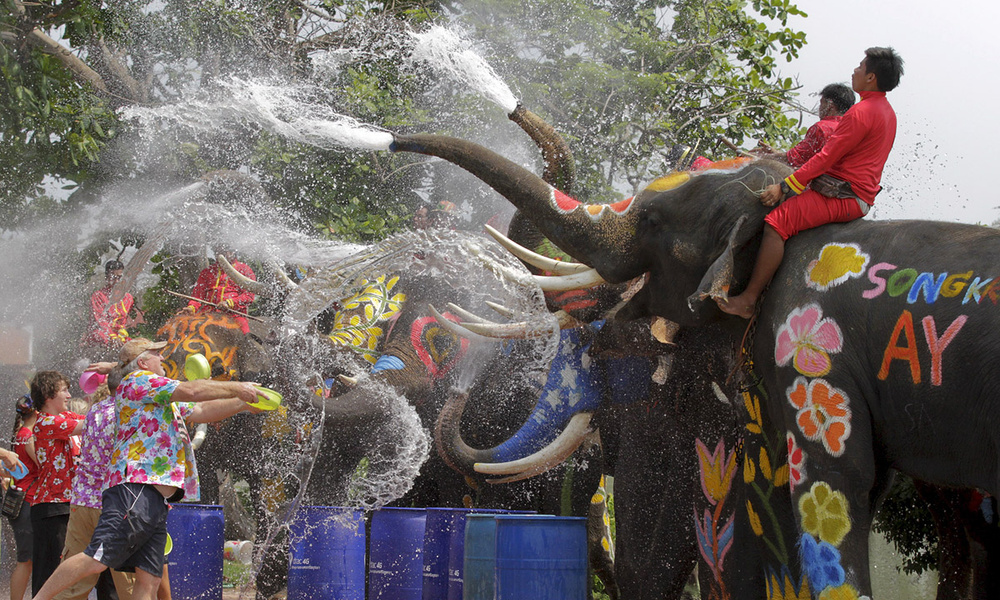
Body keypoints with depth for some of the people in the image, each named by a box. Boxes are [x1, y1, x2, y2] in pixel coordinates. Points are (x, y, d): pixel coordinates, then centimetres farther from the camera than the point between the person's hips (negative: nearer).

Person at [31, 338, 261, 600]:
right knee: (96, 560, -20)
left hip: (156, 498, 10)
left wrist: (243, 403, 23)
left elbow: (201, 411, 33)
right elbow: (191, 391, -5)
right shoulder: (137, 381, 2)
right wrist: (235, 388, 5)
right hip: (135, 489, -10)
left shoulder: (162, 399, 31)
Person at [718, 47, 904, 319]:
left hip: (843, 197, -11)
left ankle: (748, 300, -25)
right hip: (859, 195, 11)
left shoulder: (861, 113, -18)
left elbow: (826, 158, -20)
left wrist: (785, 187, -16)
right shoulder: (886, 111, 15)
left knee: (777, 222, -22)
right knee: (792, 203, 27)